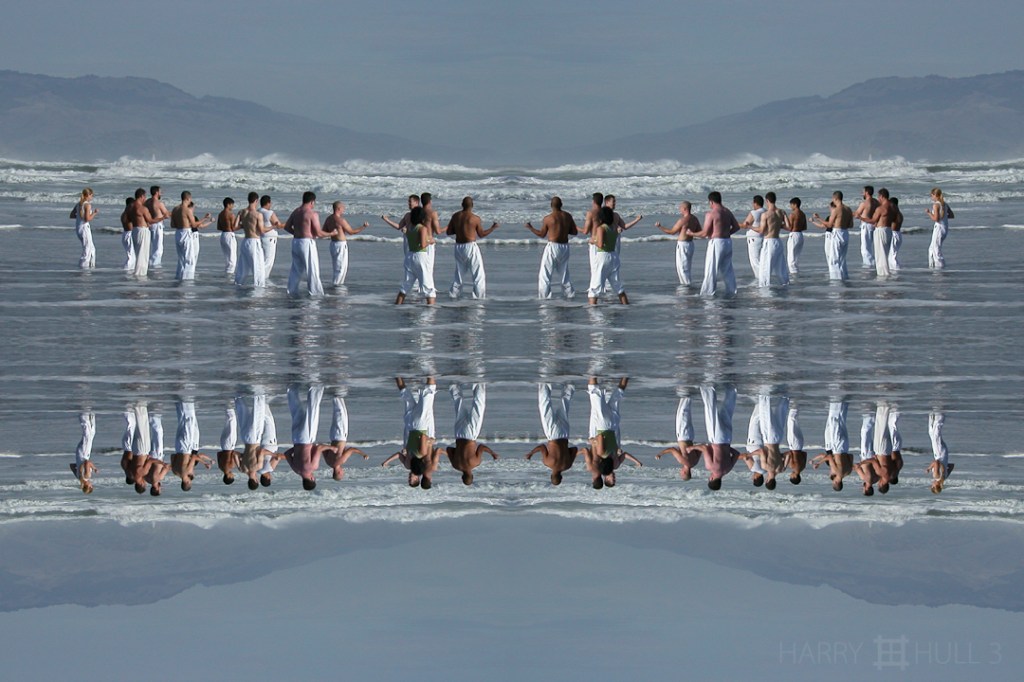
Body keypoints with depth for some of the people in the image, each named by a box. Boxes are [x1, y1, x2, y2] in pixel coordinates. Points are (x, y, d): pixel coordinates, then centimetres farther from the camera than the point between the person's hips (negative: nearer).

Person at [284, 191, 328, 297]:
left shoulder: (295, 212, 9)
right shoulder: (312, 214, -12)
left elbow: (287, 227, 13)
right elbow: (318, 233, -14)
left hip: (296, 241, 7)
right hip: (307, 242, -7)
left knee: (296, 268, 14)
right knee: (312, 269, 0)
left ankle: (292, 291, 14)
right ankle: (314, 291, 1)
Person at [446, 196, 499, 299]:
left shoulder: (455, 216, 2)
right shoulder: (475, 218, -10)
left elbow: (448, 232, 7)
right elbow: (481, 234, 0)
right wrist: (492, 228, 14)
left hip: (458, 247, 5)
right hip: (471, 246, -5)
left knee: (459, 273, 19)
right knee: (479, 275, 1)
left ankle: (453, 294, 18)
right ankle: (479, 296, -5)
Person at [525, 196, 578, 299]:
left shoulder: (548, 218, -11)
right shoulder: (567, 216, 2)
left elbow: (542, 234, 0)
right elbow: (575, 232, 7)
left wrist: (530, 228, 14)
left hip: (553, 247, -5)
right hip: (565, 247, 5)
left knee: (544, 275, 1)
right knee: (564, 274, 21)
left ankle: (544, 296, -5)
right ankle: (570, 294, 23)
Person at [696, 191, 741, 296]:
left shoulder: (711, 214, -13)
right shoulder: (728, 212, 9)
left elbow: (705, 233, -13)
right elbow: (736, 227, 15)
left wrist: (692, 234, 2)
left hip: (716, 243, -7)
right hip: (728, 242, 7)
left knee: (711, 269, -1)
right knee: (727, 268, 15)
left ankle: (708, 292, -1)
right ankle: (731, 290, 17)